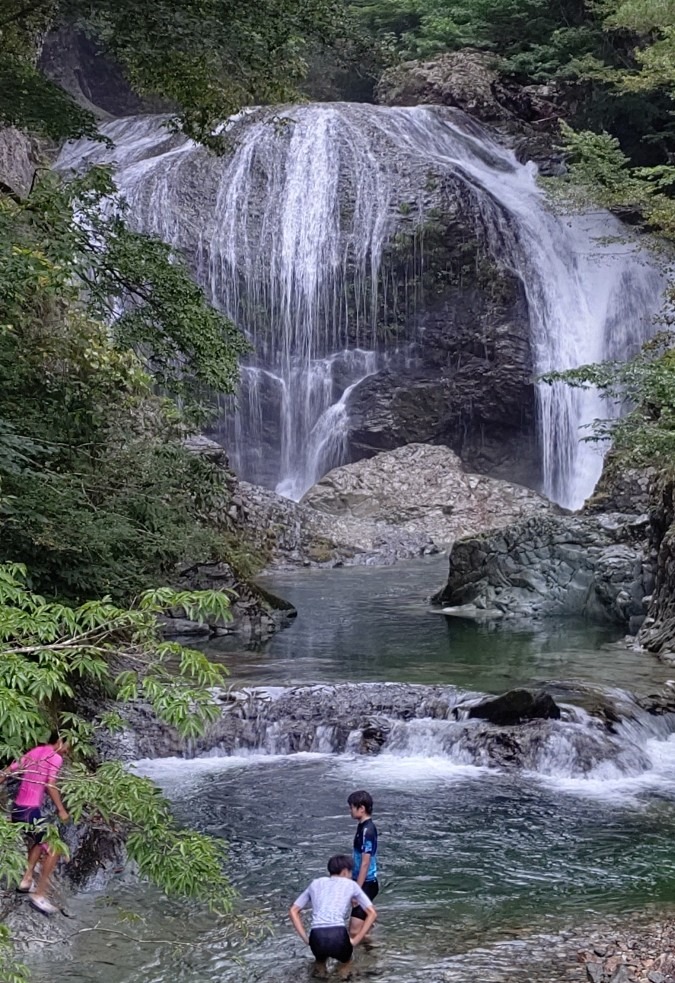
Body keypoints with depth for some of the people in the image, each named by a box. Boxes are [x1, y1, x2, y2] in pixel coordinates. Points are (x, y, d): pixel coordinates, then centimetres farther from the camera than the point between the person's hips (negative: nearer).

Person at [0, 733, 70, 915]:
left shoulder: (33, 753, 16)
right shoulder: (55, 757, -7)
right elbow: (50, 785, -18)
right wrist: (61, 810, -12)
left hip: (17, 810, 8)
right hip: (31, 812, -8)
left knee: (40, 841, 30)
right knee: (53, 850, 1)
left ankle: (26, 880, 25)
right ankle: (39, 895, -4)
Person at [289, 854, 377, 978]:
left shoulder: (315, 883, 25)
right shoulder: (350, 884, 18)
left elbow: (293, 911, 23)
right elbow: (372, 913, 11)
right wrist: (355, 940, 9)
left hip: (317, 939, 2)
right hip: (338, 937, -2)